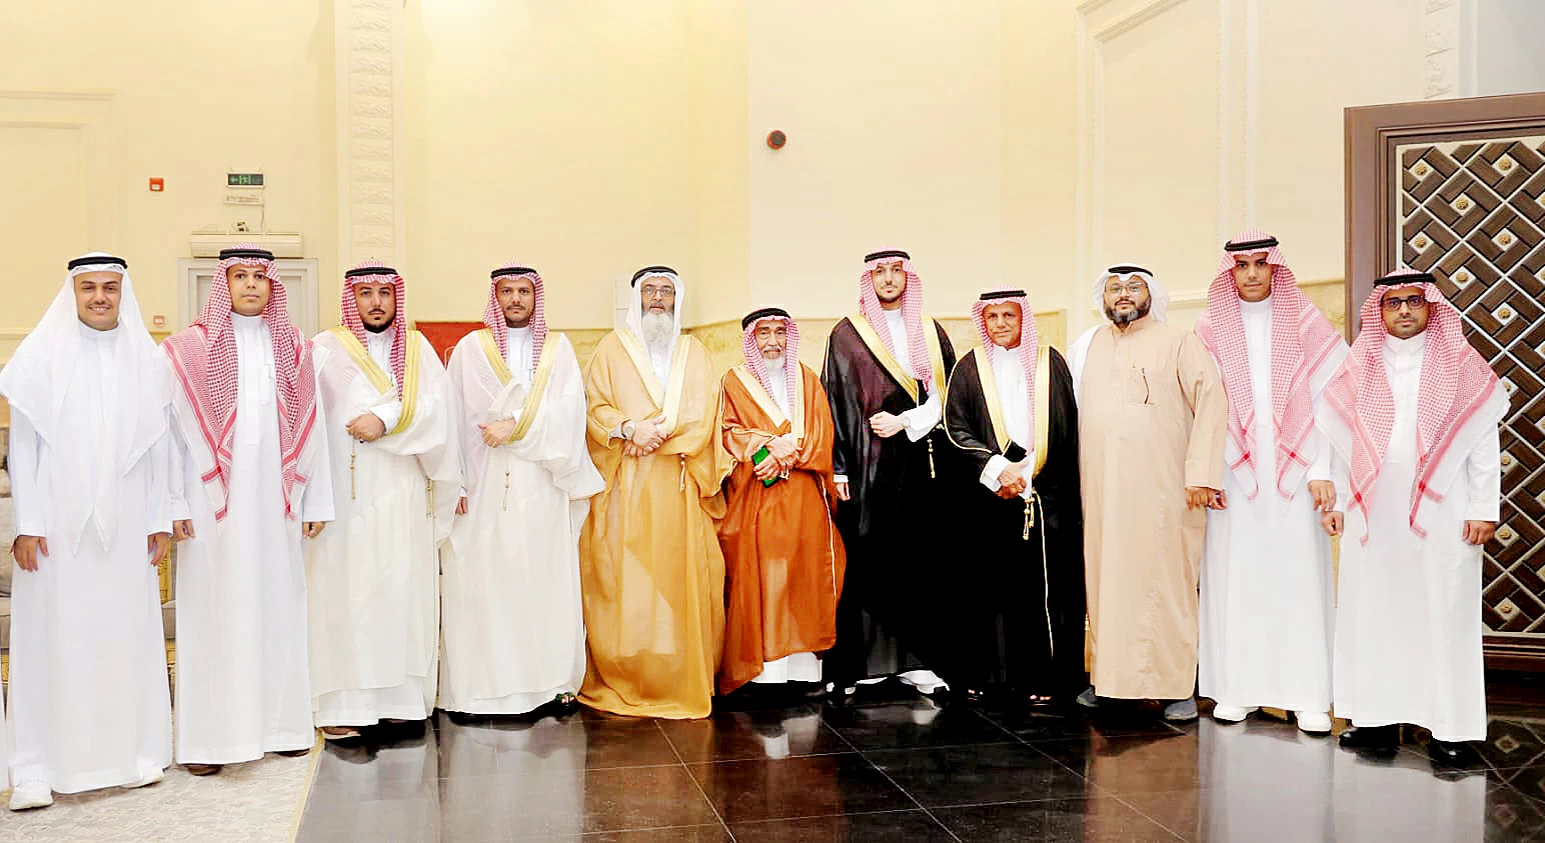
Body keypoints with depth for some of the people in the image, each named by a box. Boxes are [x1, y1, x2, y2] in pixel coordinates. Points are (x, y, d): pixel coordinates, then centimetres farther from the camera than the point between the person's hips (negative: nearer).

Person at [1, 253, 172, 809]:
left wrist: (159, 520, 5)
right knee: (55, 632, -1)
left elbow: (157, 444, 7)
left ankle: (131, 748, 15)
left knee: (126, 629, 5)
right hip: (58, 517, -2)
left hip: (124, 520, 2)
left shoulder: (145, 357, 6)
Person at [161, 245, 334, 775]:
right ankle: (207, 735, 6)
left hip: (275, 502, 3)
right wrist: (174, 505, -9)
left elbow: (311, 427, 8)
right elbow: (171, 429, -3)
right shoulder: (190, 349, 0)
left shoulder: (294, 349, 9)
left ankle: (279, 721, 18)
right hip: (213, 503, -3)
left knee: (278, 607, 7)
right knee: (213, 611, 0)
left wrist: (316, 500, 5)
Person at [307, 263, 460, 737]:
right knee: (345, 590, -5)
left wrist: (387, 420, -14)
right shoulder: (327, 349, 5)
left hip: (405, 493, 3)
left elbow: (436, 409, -1)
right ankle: (342, 704, -2)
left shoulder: (418, 350, 13)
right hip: (347, 490, -3)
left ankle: (400, 694, 9)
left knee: (403, 587, 3)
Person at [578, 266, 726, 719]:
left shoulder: (692, 351, 15)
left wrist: (658, 434, -10)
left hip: (678, 483, 2)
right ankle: (623, 678, -1)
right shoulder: (613, 347, 10)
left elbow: (703, 414, 5)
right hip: (624, 485, -1)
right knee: (622, 577, -6)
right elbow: (595, 407, 2)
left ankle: (683, 679, 2)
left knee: (680, 575, -2)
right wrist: (629, 429, -15)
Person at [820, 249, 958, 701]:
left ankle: (915, 659, 8)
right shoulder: (847, 334, 5)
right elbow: (835, 401, 0)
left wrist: (905, 421, -8)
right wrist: (838, 468, -8)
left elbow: (944, 394, 8)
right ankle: (850, 665, -2)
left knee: (920, 561, 1)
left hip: (922, 464, 3)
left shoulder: (930, 332, 14)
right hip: (869, 465, -3)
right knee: (863, 562, -6)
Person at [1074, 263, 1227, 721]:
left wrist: (1201, 473, -13)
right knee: (1106, 578, 5)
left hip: (1161, 487, -4)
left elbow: (1211, 403, -5)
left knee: (1165, 580, -3)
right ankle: (1109, 676, 13)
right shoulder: (1089, 348, 15)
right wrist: (1078, 480, 13)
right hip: (1101, 489, 4)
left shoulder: (1179, 342, 1)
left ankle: (1177, 684, 4)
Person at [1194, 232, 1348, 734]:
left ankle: (1307, 696, 2)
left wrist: (1321, 470, -9)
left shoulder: (1306, 325, 6)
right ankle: (1236, 688, 9)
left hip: (1293, 471, 0)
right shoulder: (1211, 330, 8)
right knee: (1234, 576, 1)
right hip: (1233, 470, 1)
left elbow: (1328, 400, 0)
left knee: (1299, 578, -2)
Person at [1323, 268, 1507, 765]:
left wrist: (1484, 509, -3)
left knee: (1445, 617, -2)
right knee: (1371, 614, 3)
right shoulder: (1358, 370, 10)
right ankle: (1378, 718, 12)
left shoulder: (1463, 368, 5)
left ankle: (1451, 729, 3)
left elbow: (1484, 443, 2)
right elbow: (1340, 443, 11)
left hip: (1442, 515, -2)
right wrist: (1335, 501, 7)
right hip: (1371, 515, 2)